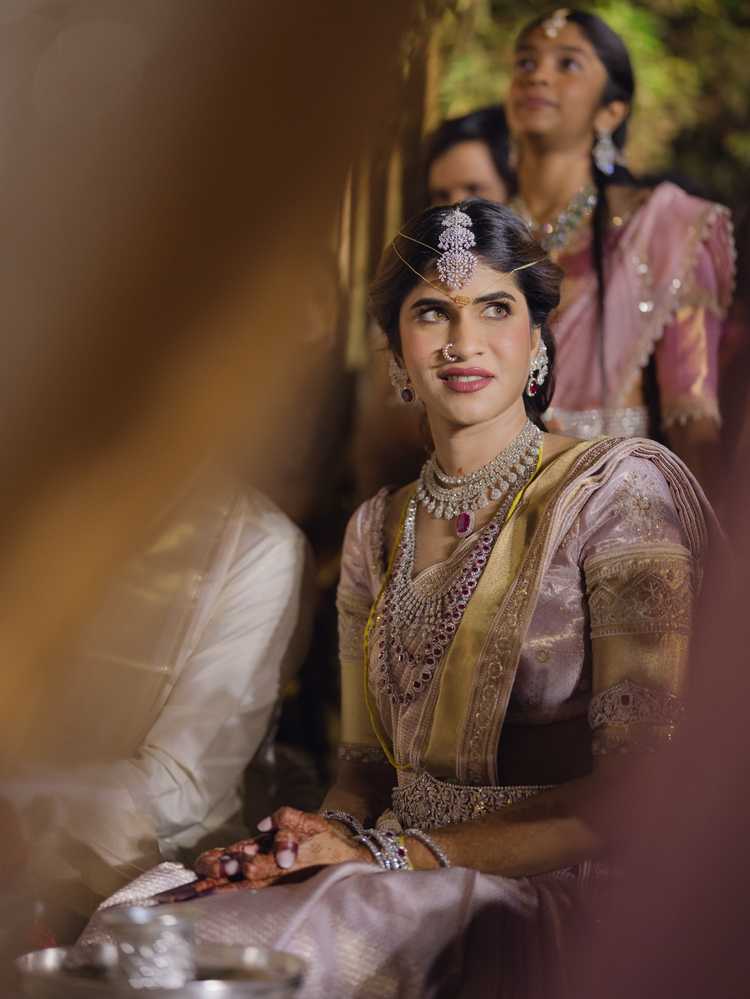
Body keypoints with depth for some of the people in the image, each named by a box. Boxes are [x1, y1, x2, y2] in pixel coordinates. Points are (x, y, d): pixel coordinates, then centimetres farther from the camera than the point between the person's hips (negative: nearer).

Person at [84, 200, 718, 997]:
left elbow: (642, 789, -12)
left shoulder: (617, 487, -5)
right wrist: (326, 836, -8)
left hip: (540, 895, -5)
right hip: (403, 894, 5)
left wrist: (402, 853, -17)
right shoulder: (376, 530, 14)